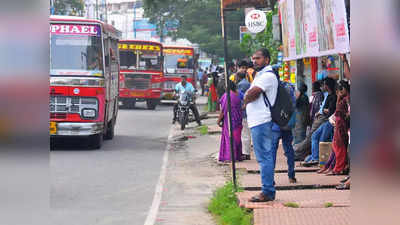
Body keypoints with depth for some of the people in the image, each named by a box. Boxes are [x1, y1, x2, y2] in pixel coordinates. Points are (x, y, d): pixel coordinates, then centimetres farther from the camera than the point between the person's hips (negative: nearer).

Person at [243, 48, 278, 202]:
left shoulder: (267, 76, -11)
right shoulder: (260, 75, 23)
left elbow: (251, 94, -19)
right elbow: (250, 94, 20)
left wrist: (246, 100, 0)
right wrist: (249, 98, 0)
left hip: (261, 122, -11)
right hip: (258, 121, 11)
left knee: (264, 157, -9)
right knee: (266, 157, 12)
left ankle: (267, 192, -9)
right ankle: (269, 190, 17)